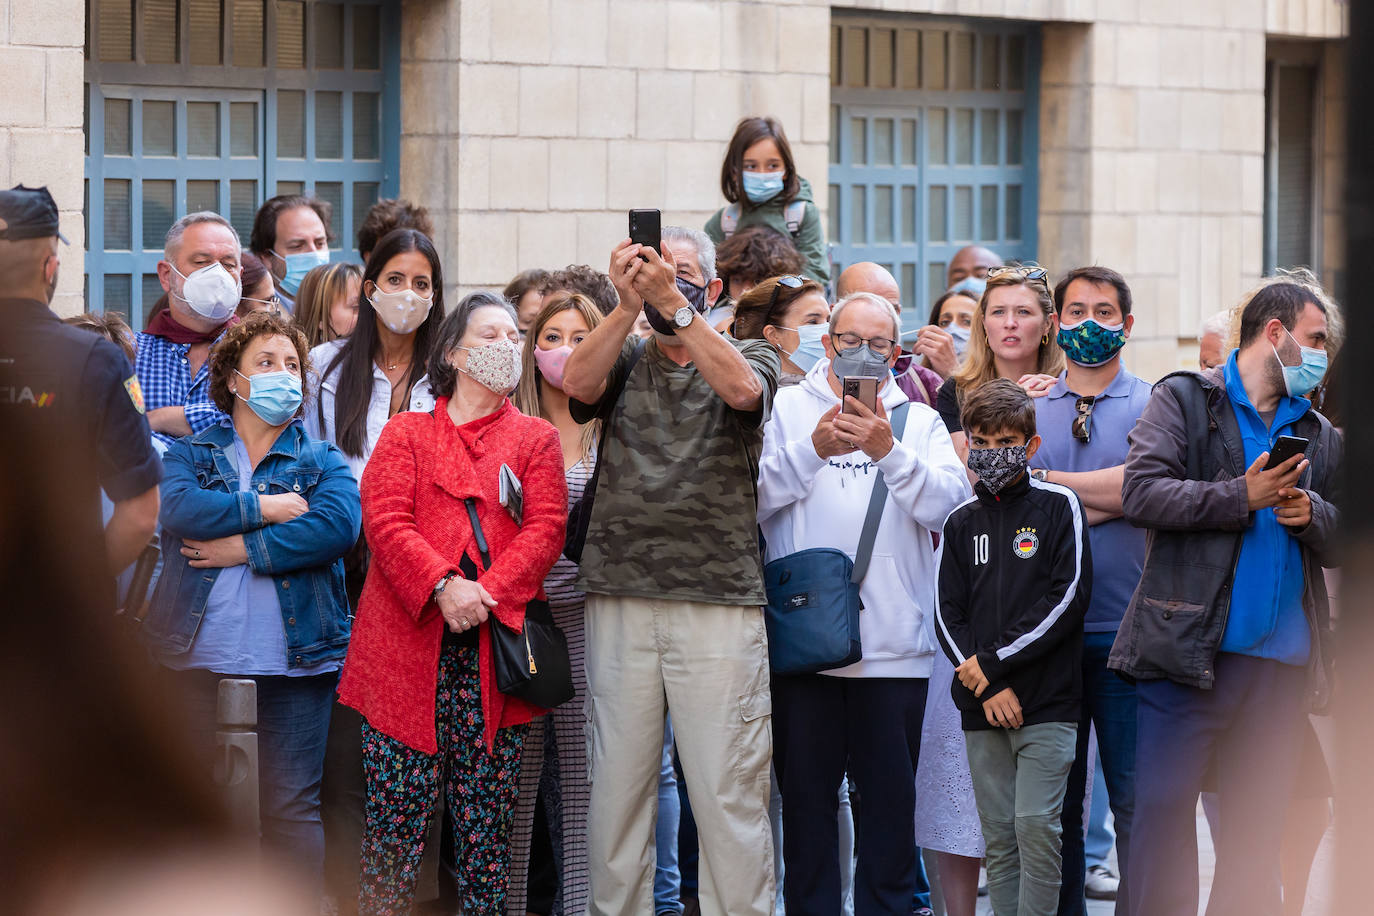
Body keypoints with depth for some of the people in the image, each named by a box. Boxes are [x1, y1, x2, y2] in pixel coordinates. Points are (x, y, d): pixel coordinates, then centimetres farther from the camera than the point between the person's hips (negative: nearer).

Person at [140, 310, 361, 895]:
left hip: (292, 664, -1)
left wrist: (244, 548, -13)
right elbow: (178, 508, -11)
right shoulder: (192, 453, 11)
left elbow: (339, 525, -12)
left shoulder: (323, 462, 10)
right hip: (198, 661, 1)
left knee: (291, 809, -1)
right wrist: (264, 509, -12)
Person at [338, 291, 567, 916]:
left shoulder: (535, 438, 16)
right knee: (397, 812, -5)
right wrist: (443, 587, -17)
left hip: (495, 647, 1)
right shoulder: (407, 432, 13)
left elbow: (546, 528, 3)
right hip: (409, 646, -1)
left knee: (486, 813, 1)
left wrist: (487, 595, -12)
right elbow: (385, 519, -1)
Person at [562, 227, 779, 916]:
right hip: (620, 598, 2)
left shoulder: (749, 356, 9)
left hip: (719, 601, -2)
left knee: (727, 792, -5)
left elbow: (740, 388, -14)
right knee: (617, 785, 4)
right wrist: (628, 305, -18)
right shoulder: (624, 360, 14)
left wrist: (673, 302, -20)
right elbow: (577, 382, -6)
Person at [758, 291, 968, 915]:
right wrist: (812, 450, -17)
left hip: (893, 646, 1)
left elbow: (948, 503, -3)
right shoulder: (787, 408, 10)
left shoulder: (920, 421, 13)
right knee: (806, 796, 3)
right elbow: (751, 499, -3)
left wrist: (889, 453, -17)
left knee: (890, 804, 2)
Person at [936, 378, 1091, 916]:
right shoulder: (961, 523, 13)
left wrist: (993, 660, -10)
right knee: (999, 837, 4)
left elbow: (1068, 598, -8)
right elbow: (948, 614, 7)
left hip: (1047, 702, -4)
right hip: (982, 709, 4)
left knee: (1035, 826, -12)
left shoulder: (1058, 507, 1)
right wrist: (988, 687, -8)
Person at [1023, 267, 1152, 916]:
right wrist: (1097, 498, -10)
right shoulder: (1026, 407, 12)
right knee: (1054, 795, 7)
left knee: (1136, 797, -4)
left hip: (1126, 626, -2)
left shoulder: (1152, 406, 5)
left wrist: (1051, 481, -6)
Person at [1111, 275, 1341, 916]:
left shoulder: (1319, 434, 19)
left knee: (1258, 828, 5)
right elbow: (1141, 492, -9)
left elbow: (1342, 543, 20)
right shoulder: (1184, 400, 5)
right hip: (1188, 647, -4)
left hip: (1281, 665, 5)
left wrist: (1311, 514, -2)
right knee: (1164, 808, -7)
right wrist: (1242, 498, -12)